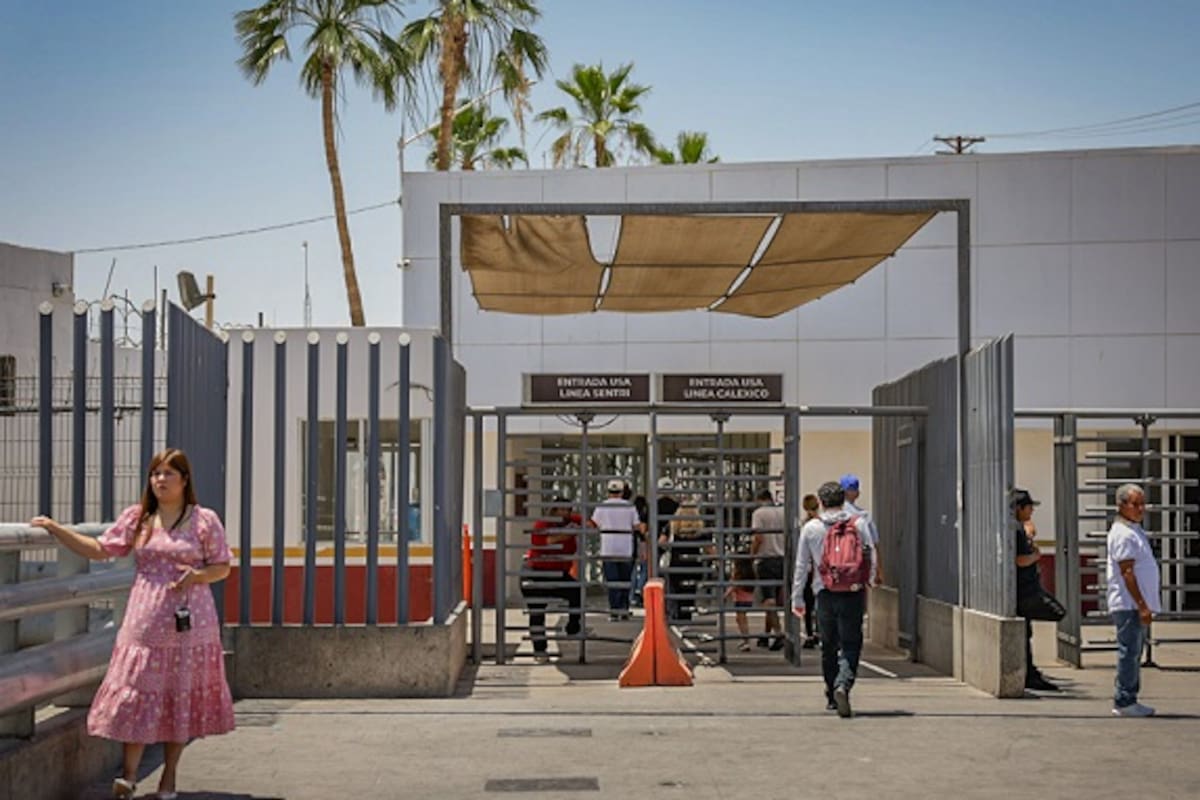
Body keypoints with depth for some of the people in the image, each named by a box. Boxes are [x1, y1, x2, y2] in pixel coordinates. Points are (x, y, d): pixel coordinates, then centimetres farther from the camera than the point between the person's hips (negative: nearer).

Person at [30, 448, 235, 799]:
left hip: (189, 625, -1)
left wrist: (198, 575, -16)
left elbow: (223, 567, 4)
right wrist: (54, 528, 3)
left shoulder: (205, 520, 0)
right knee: (136, 695, -4)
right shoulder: (136, 518, 7)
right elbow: (99, 549, 8)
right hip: (145, 623, 1)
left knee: (181, 698, 6)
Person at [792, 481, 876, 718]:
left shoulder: (811, 528, 3)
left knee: (829, 646, 13)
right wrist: (868, 585, 16)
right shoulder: (859, 524, 3)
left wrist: (797, 598, 14)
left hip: (825, 594, 1)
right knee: (851, 645, 1)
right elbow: (871, 559, 3)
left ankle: (832, 696, 21)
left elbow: (801, 566, 7)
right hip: (853, 594, -1)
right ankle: (843, 685, -22)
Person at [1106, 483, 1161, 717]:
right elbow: (1127, 572, -19)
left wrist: (1145, 605, 18)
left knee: (1132, 653, 13)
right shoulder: (1123, 534, -14)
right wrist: (1142, 605, -21)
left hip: (1137, 605, 10)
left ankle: (1126, 700, 18)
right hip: (1129, 605, -10)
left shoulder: (1134, 530, 18)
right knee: (1129, 652, -7)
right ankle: (1124, 702, -4)